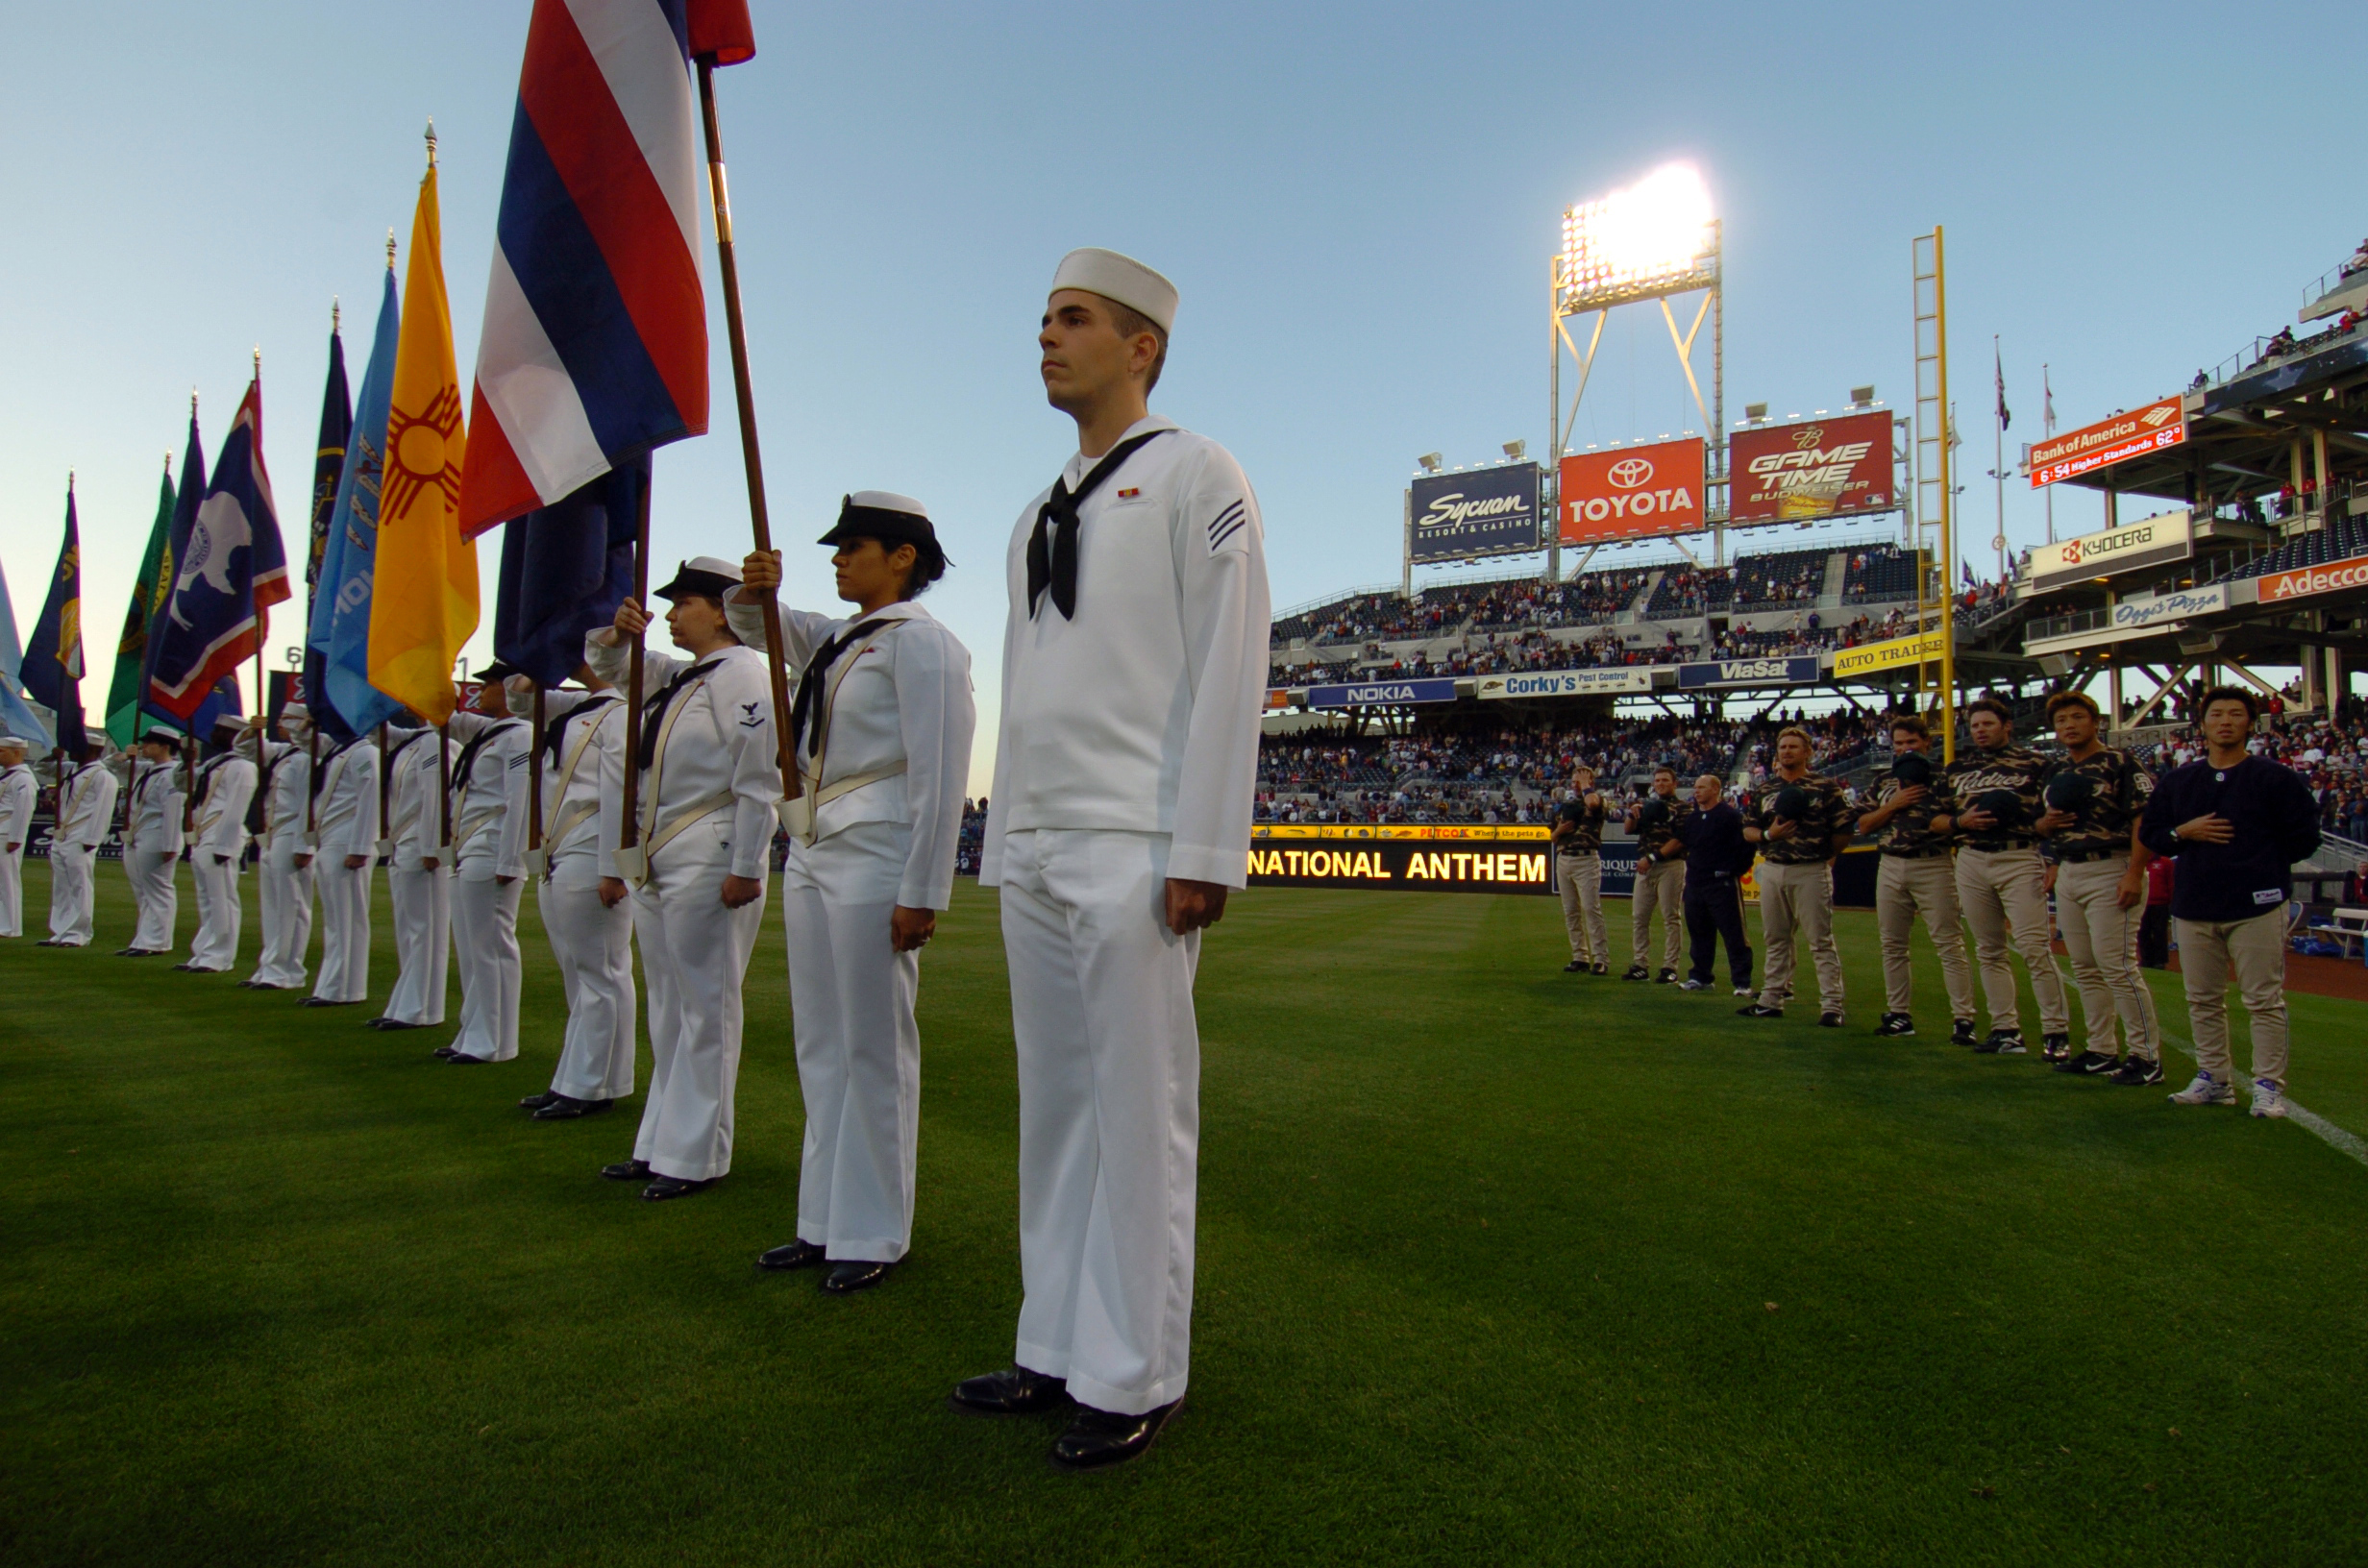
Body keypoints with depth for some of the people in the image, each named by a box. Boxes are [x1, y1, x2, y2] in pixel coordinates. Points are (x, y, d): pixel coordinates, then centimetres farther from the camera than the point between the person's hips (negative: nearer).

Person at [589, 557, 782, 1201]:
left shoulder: (741, 673, -9)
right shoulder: (675, 675, 19)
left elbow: (758, 782, -16)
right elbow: (607, 662, 31)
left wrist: (746, 868, -20)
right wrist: (616, 631, 7)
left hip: (707, 860, -10)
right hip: (657, 860, 10)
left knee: (705, 1009, -3)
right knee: (667, 1009, 14)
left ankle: (696, 1158, 4)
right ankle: (661, 1144, 24)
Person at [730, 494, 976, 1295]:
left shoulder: (920, 641, -9)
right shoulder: (834, 638, 16)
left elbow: (939, 776, -15)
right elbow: (752, 622, 29)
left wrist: (920, 895, -18)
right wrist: (754, 589, 4)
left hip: (873, 856, -9)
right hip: (811, 854, 9)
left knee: (873, 1048, -1)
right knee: (820, 1046, 13)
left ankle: (873, 1236, 12)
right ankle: (825, 1223, 24)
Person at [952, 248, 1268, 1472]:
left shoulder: (1194, 476, 0)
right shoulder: (1037, 518, 22)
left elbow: (1227, 668, -9)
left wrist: (1203, 851, -15)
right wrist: (1003, 843, 16)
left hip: (1135, 853, -7)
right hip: (1035, 853, 7)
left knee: (1139, 1114, -1)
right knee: (1054, 1109, 11)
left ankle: (1133, 1381, 13)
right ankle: (1057, 1350, 24)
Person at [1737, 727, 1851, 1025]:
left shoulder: (1826, 787, -2)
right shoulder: (1765, 789, 12)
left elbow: (1844, 831, -2)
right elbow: (1748, 830, 11)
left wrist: (1824, 855, -3)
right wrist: (1768, 835, -7)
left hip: (1811, 872, -5)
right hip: (1772, 869, 5)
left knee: (1821, 940, -4)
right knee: (1775, 940, 12)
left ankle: (1832, 1006, 0)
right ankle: (1772, 1000, 20)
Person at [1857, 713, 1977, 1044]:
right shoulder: (1884, 784, 14)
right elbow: (1863, 825, 6)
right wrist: (1893, 804, -6)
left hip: (1933, 866, -5)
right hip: (1891, 867, 5)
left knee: (1949, 944, -7)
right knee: (1892, 945, 9)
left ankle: (1963, 1019, -5)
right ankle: (1899, 1015, 17)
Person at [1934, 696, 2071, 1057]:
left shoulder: (2034, 764, 2)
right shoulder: (1956, 769, 15)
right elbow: (1935, 820, 14)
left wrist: (2055, 864, -11)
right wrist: (1961, 821, -7)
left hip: (2020, 860, -5)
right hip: (1971, 862, 5)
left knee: (2035, 946, -10)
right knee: (1989, 950, 8)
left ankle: (2056, 1031, -3)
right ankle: (2006, 1029, 15)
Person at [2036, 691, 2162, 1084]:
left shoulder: (2120, 763, -7)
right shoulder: (2057, 771, 16)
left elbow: (2145, 818, -15)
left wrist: (2134, 874, -22)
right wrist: (2044, 824, 0)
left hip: (2110, 871, -8)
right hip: (2068, 872, 8)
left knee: (2117, 967, -9)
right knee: (2084, 969, 11)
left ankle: (2146, 1055, 0)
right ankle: (2101, 1051, 19)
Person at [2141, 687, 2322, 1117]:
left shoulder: (2276, 778, 1)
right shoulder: (2177, 781, 12)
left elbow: (2304, 838, 1)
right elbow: (2149, 833, 14)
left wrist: (2256, 864, -2)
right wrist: (2184, 833, -4)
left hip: (2257, 907, -4)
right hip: (2192, 907, 4)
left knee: (2265, 1001, -3)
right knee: (2202, 1000, 9)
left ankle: (2268, 1087, 5)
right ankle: (2214, 1080, 19)